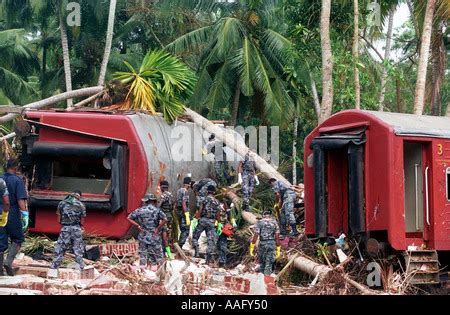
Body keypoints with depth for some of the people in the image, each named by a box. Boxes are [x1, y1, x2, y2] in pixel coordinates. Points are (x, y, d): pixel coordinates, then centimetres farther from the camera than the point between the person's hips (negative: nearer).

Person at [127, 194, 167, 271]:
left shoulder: (140, 210, 3)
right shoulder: (157, 210, -7)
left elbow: (129, 218, 4)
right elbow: (165, 220, -20)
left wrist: (138, 226, 2)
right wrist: (158, 228, -10)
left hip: (143, 236, 3)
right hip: (154, 236, -3)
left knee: (142, 253, 10)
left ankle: (142, 267, 11)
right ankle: (154, 266, 6)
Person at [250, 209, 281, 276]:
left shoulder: (260, 222, 0)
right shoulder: (274, 222, 5)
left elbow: (256, 235, -8)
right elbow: (277, 237, 1)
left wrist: (252, 247, -5)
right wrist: (278, 249, 6)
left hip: (262, 243, -1)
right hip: (272, 244, 1)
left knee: (262, 262, 16)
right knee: (269, 264, 5)